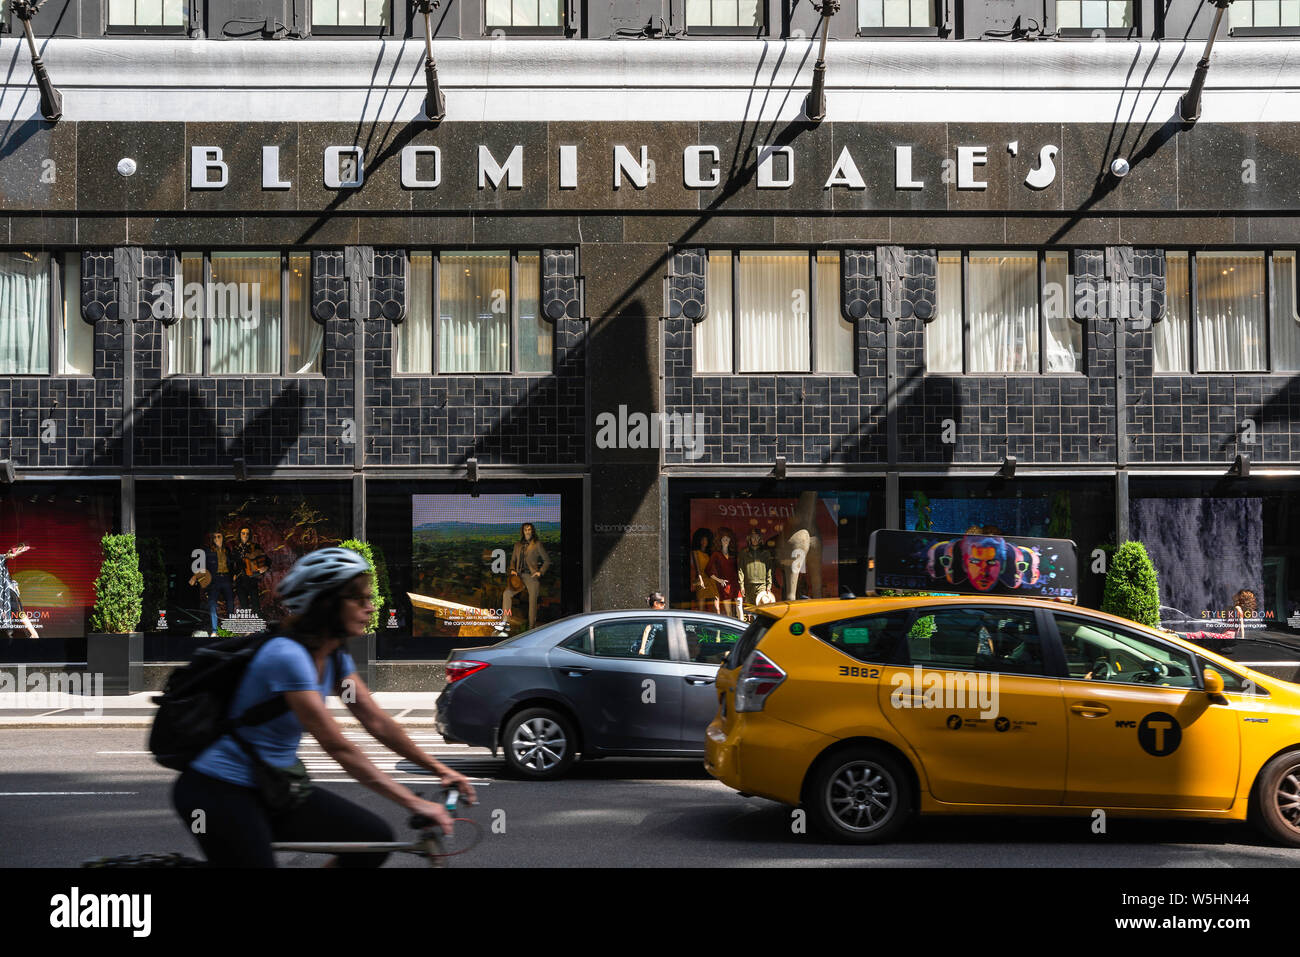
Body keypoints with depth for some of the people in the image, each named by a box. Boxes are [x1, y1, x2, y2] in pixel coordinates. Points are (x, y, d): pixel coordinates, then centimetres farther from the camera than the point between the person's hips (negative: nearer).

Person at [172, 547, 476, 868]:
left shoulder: (334, 658, 4)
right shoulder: (287, 656, -25)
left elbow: (377, 722, 7)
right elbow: (338, 747, -28)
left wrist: (439, 769, 0)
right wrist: (413, 802, -30)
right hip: (218, 793, -9)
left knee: (375, 837, -6)